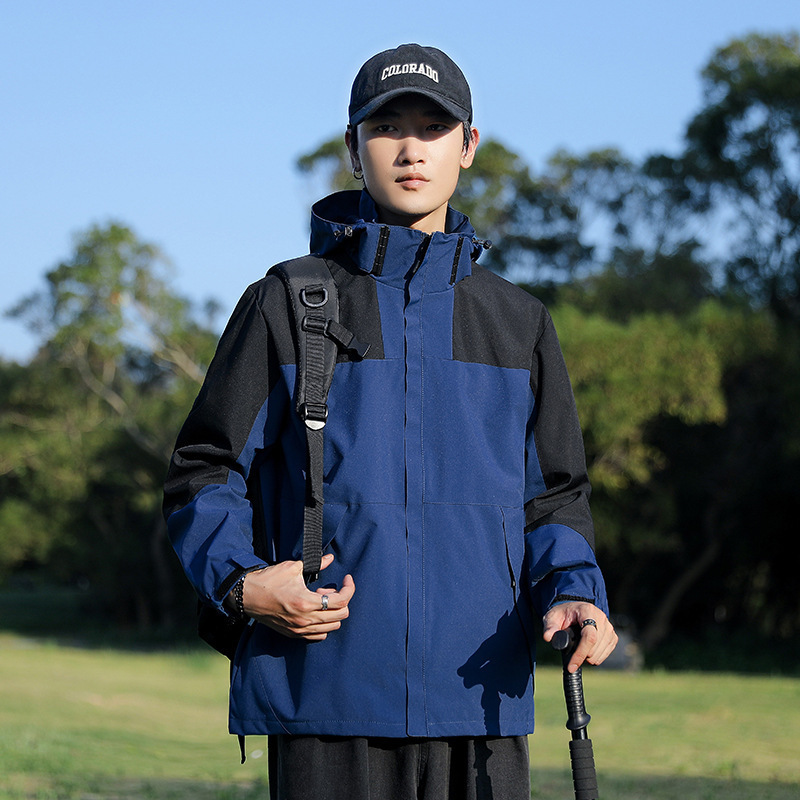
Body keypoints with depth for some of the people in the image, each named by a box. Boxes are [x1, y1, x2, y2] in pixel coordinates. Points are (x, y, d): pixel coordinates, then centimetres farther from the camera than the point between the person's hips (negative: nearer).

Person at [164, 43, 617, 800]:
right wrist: (243, 583, -14)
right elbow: (204, 476, 6)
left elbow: (553, 495, 16)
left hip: (480, 702, 3)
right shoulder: (284, 307, 5)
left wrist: (574, 594, -4)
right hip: (325, 703, -2)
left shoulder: (517, 321, 14)